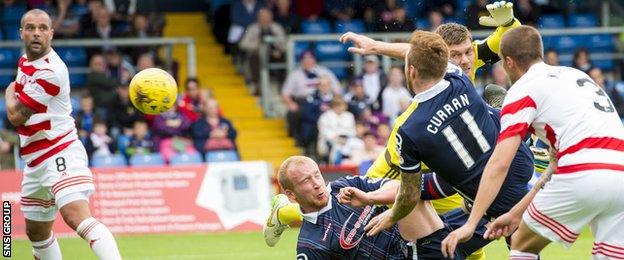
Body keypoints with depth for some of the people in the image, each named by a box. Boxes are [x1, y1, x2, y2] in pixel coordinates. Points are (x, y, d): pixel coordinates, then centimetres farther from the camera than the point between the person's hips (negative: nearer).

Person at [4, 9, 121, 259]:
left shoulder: (50, 71, -19)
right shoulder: (26, 61, 12)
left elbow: (16, 115, -15)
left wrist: (10, 93, 5)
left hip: (60, 155, -10)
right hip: (35, 162, 10)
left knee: (76, 216, -30)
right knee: (36, 232, 19)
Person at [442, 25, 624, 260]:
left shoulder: (524, 89, 7)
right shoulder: (576, 74, 28)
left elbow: (499, 163, -3)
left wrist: (470, 224, -3)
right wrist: (518, 212, 33)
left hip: (583, 177, -6)